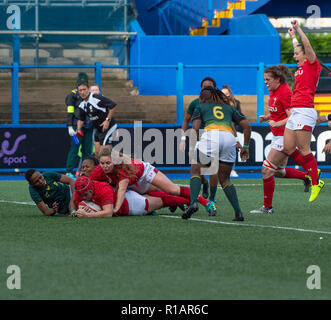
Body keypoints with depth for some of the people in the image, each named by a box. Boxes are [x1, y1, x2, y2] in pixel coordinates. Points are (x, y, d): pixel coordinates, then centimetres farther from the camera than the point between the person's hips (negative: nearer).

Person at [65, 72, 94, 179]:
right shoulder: (73, 94, 0)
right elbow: (69, 112, -5)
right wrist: (70, 126, -13)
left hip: (88, 126, 6)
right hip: (77, 126, -6)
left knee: (87, 150, 5)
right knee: (75, 148, -9)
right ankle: (69, 172, -7)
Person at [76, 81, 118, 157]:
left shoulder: (96, 98, -22)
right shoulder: (82, 105, 2)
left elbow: (113, 106, -23)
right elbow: (81, 119, 15)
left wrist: (108, 120, -23)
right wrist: (78, 130, -3)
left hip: (108, 127, -8)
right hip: (98, 129, 8)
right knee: (97, 153, 8)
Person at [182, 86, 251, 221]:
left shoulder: (200, 107, 24)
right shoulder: (229, 108, 32)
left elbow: (195, 128, 7)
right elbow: (246, 125, 21)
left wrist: (192, 147, 9)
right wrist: (245, 147, 24)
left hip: (211, 135, -3)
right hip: (230, 138, 3)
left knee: (195, 170, 8)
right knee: (224, 179, 17)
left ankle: (193, 202, -16)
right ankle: (238, 212, 4)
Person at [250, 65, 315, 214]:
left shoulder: (285, 92, -18)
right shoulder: (273, 91, 10)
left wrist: (277, 123, -33)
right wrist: (266, 117, 5)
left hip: (284, 137, -10)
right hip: (277, 136, 10)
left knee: (267, 169, -9)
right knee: (279, 171, 18)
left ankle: (267, 206, -2)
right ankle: (307, 177, 33)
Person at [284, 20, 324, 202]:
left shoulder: (313, 64, -2)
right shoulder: (301, 67, 19)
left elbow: (307, 45, -14)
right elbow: (299, 49, 39)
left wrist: (298, 29, -9)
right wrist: (293, 36, 51)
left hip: (304, 111, -9)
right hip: (295, 112, 9)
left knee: (304, 149, -10)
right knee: (288, 148, 6)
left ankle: (316, 182, -5)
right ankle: (312, 172, 17)